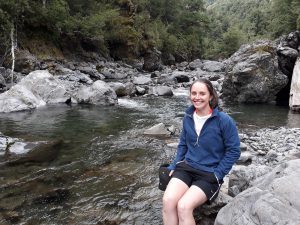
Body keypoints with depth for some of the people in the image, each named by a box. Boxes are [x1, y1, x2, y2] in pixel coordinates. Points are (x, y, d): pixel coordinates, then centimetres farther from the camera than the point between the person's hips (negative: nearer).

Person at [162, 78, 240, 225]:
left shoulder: (223, 120, -12)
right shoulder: (188, 117, 4)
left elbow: (234, 151, -6)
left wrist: (217, 174, -10)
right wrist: (174, 166, 6)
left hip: (210, 174, -4)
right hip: (186, 167, 4)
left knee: (184, 207, -27)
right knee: (168, 201, -23)